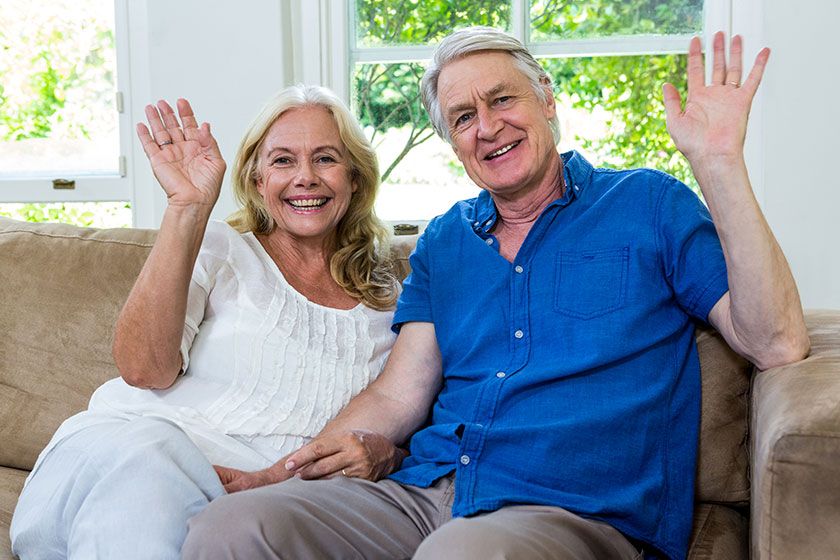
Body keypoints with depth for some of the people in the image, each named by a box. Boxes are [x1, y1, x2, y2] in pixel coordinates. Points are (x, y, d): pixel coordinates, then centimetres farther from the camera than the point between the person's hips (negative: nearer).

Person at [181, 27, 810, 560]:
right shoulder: (443, 242, 19)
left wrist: (719, 164, -12)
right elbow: (398, 397, 12)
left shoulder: (649, 205, 6)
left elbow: (777, 345, -5)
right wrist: (280, 473, -4)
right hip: (428, 492, 5)